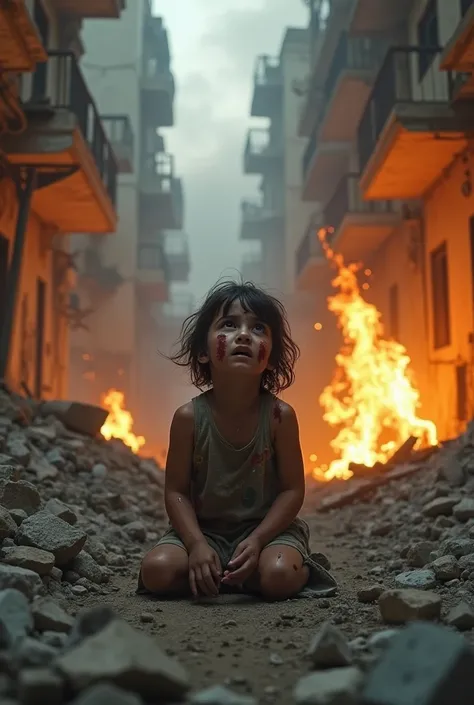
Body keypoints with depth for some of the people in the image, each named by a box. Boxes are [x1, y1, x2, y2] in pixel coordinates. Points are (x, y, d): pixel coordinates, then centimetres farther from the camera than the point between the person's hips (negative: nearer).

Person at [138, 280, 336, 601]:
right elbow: (176, 490, -7)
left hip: (266, 527, -1)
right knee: (157, 570, -22)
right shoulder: (189, 417, -12)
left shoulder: (280, 415, -12)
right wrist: (197, 544, -21)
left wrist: (257, 540, -21)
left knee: (279, 577, -29)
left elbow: (293, 489, -9)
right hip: (204, 529, 1)